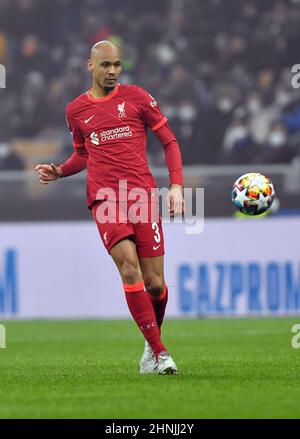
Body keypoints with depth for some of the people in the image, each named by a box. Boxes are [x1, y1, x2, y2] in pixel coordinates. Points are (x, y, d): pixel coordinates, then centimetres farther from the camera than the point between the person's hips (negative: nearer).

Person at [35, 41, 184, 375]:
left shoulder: (136, 97, 7)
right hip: (104, 199, 0)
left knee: (154, 284, -2)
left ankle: (153, 342, 26)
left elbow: (169, 141, 10)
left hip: (142, 194, 0)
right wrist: (59, 172, 8)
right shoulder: (76, 110, 13)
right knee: (130, 269, -21)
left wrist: (176, 185, -2)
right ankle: (159, 351, -18)